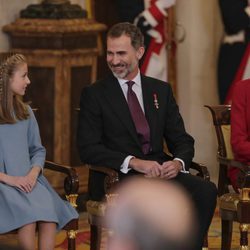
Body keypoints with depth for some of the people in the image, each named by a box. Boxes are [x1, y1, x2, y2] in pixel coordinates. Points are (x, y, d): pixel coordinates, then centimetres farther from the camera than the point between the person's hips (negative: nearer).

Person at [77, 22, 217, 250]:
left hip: (161, 171, 4)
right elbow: (88, 148, -6)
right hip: (118, 177, -4)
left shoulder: (161, 90, 16)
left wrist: (178, 162, -11)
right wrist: (133, 162, -19)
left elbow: (182, 140, 14)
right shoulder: (94, 94, 4)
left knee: (206, 191, -26)